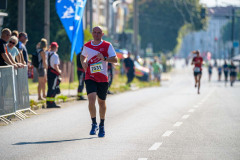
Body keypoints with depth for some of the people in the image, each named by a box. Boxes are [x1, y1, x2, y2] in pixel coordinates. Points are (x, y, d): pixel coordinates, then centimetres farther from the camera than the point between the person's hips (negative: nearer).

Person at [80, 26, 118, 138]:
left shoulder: (107, 46, -1)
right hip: (90, 78, 1)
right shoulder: (87, 46, 7)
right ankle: (94, 124, -8)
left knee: (101, 102, 9)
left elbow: (115, 59, -6)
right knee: (91, 99, -19)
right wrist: (83, 63, 4)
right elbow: (83, 56, 26)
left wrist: (104, 58, -23)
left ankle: (102, 126, 26)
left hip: (103, 78, -1)